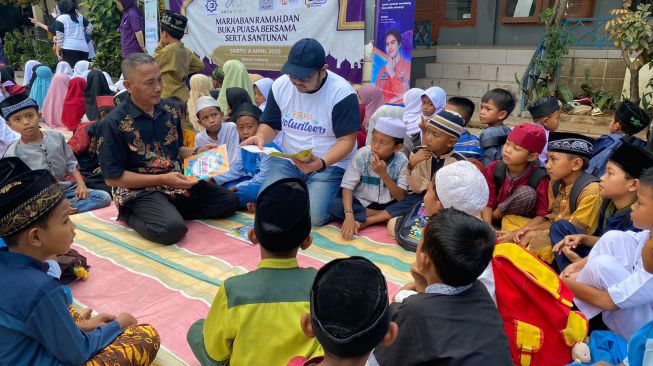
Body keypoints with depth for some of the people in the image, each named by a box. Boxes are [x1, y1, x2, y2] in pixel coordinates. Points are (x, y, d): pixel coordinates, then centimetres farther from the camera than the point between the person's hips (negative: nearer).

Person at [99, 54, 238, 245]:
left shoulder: (169, 111, 5)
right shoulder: (115, 123, -13)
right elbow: (113, 177, -13)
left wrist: (197, 153, -2)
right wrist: (162, 179, -20)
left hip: (176, 182, 7)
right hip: (138, 190, -6)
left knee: (229, 200, -1)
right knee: (172, 228, -34)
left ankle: (170, 211, 1)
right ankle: (131, 215, -4)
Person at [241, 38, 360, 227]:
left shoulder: (342, 93, -17)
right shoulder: (280, 85, -1)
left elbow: (346, 140, -18)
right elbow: (270, 125, 10)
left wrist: (322, 163, -35)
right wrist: (261, 137, -15)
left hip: (330, 165, -4)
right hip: (287, 161, 4)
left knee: (313, 216, -24)